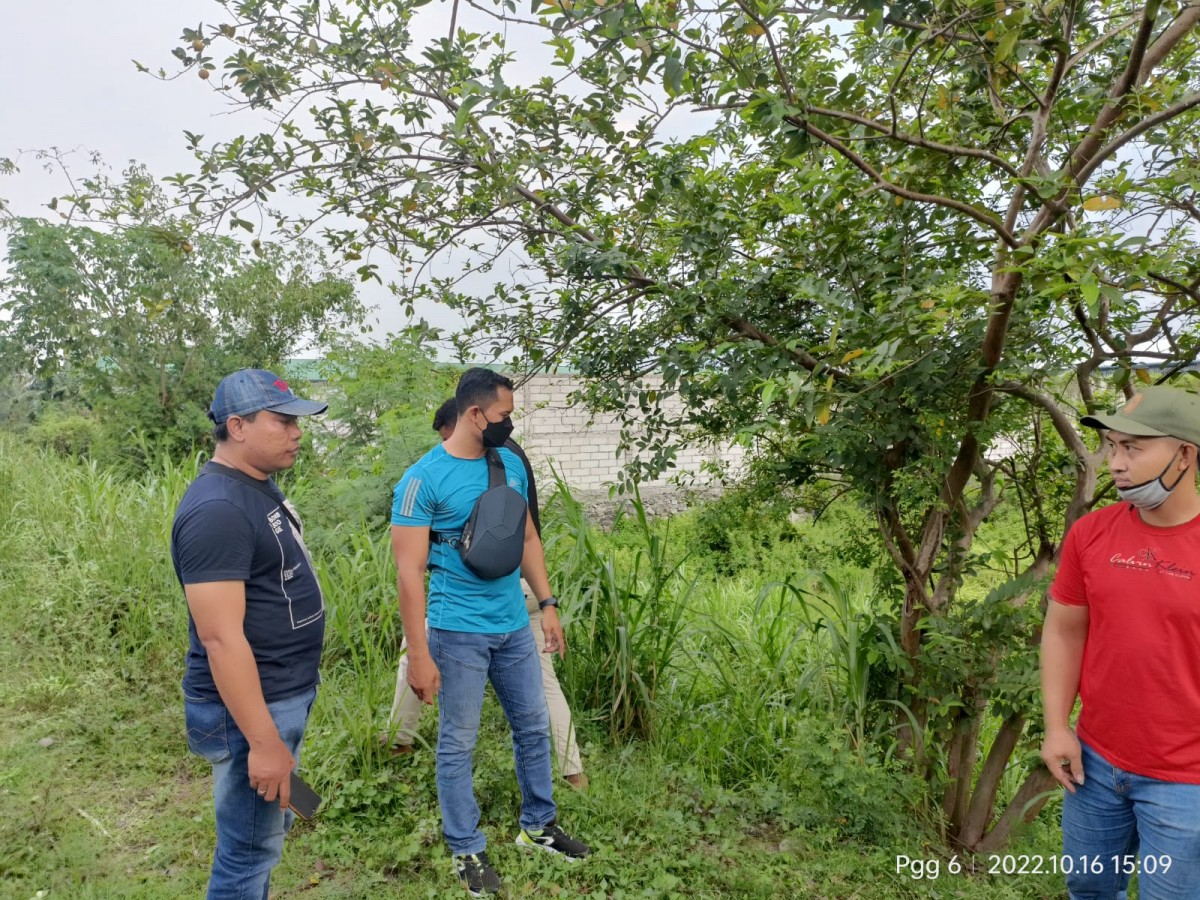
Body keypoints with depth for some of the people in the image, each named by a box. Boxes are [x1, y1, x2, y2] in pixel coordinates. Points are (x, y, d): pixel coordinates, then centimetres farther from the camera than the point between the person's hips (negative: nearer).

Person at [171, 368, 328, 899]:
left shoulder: (258, 487, 7)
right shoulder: (217, 510, -24)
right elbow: (220, 638, -27)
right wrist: (262, 741, -25)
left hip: (285, 696, 10)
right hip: (252, 707, -10)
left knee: (268, 831, 23)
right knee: (249, 849, 7)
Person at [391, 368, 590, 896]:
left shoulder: (511, 465, 3)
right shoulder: (423, 479, -16)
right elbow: (409, 571, -16)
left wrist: (547, 604, 10)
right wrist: (418, 655, -17)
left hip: (514, 626, 6)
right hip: (458, 633, -6)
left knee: (534, 728, 17)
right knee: (457, 745, 10)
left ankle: (538, 826, 38)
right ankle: (467, 851, 29)